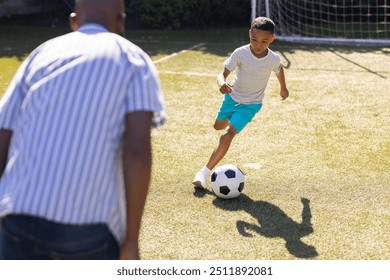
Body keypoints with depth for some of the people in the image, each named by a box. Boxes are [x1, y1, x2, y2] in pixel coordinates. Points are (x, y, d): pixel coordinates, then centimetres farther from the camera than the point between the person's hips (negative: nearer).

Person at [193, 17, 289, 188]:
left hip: (251, 104, -2)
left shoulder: (273, 59, -18)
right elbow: (223, 73, -27)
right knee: (218, 126, 26)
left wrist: (283, 88, 24)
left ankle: (205, 172, -13)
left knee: (227, 136, -18)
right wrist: (222, 83, -52)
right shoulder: (240, 53, -23)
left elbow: (279, 70, 6)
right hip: (232, 96, 3)